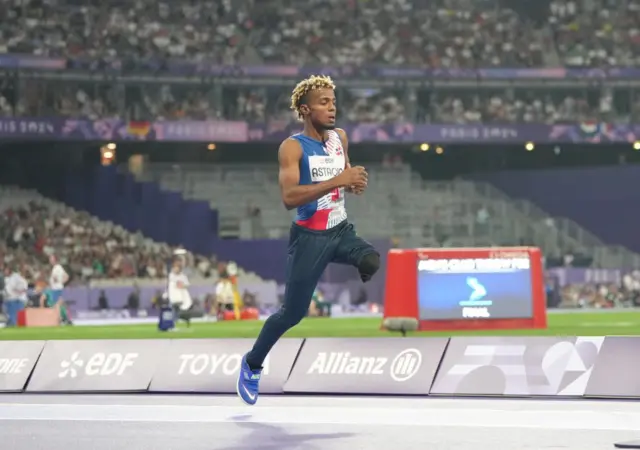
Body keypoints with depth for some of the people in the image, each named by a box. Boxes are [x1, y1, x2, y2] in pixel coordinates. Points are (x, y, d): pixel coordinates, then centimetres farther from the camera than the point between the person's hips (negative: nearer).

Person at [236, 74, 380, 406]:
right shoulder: (292, 147, -15)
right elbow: (289, 197, -28)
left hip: (341, 230, 5)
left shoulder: (340, 137, 4)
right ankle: (252, 365, 22)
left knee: (373, 263, -26)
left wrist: (355, 183, -2)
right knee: (293, 312, 2)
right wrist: (337, 181, -33)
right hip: (310, 236, -5)